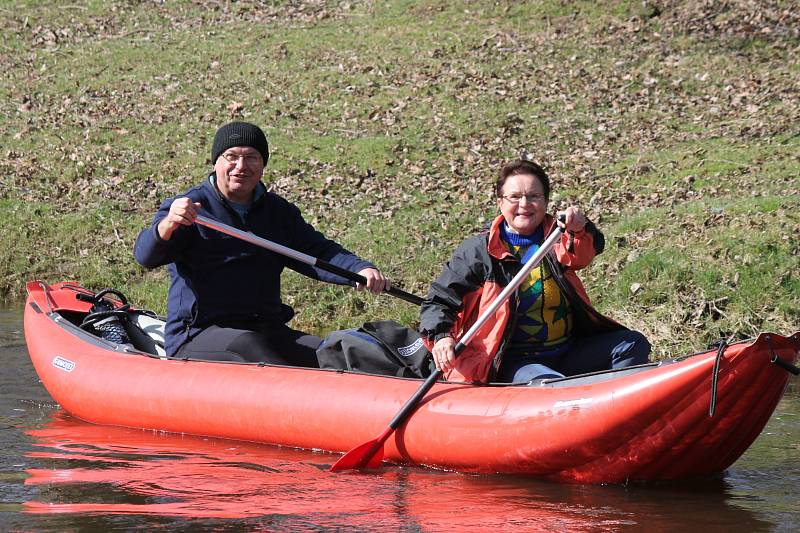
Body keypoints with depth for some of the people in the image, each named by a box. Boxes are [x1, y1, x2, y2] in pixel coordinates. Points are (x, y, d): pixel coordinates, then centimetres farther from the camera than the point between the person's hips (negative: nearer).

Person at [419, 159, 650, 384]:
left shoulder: (556, 238, 9)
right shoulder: (479, 251, 0)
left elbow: (582, 256, -14)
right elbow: (439, 301, 0)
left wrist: (581, 230, -37)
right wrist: (441, 336, -21)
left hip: (569, 352, 5)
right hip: (513, 362, -5)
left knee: (633, 344, -8)